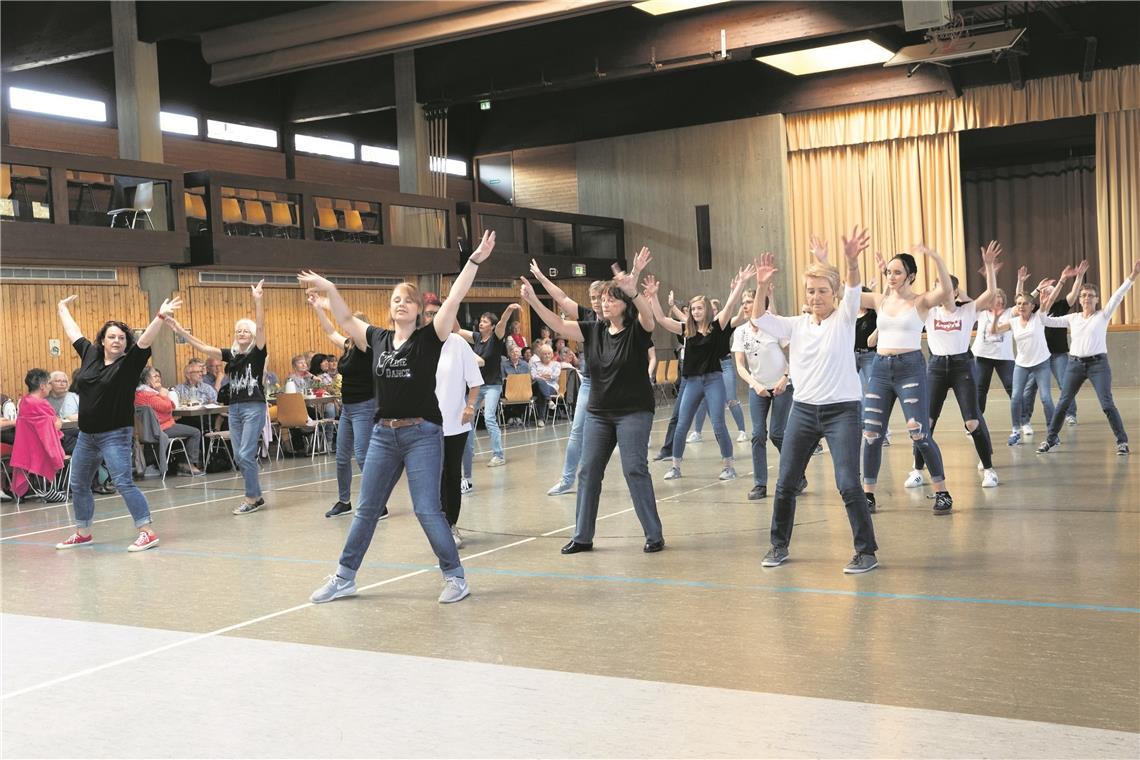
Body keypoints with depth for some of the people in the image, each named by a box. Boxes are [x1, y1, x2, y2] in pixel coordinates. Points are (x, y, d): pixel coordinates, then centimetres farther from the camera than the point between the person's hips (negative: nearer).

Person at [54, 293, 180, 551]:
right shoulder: (90, 354, 7)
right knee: (78, 485, 15)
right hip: (86, 435, 7)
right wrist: (63, 309, 35)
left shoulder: (130, 362, -8)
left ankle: (148, 532, -13)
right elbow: (73, 333, 22)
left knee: (123, 483, -15)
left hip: (116, 434, -7)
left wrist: (160, 316, -37)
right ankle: (83, 533, 31)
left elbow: (145, 340, -23)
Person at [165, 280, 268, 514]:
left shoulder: (257, 353, -4)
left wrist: (258, 300, -27)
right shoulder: (231, 354, 11)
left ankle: (253, 498, 1)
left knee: (246, 454, -10)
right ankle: (255, 495, 18)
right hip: (234, 408, 7)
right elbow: (204, 347, 6)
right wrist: (182, 332, -3)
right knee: (238, 456, 7)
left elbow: (260, 326, -17)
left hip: (254, 407, -7)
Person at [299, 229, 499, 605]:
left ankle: (456, 577, 8)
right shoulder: (379, 338, 7)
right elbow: (346, 319, 22)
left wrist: (475, 259, -23)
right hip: (383, 434, 5)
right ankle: (344, 577, 23)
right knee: (366, 509, 12)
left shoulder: (429, 337, -6)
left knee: (427, 510, -6)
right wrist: (329, 289, 15)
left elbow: (454, 299, -16)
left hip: (422, 433, -5)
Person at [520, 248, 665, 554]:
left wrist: (633, 290, -53)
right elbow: (560, 325, -4)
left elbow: (648, 314, -31)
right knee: (588, 471, 5)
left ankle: (654, 535, 1)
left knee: (635, 469, -10)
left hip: (634, 412, -5)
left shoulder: (637, 330, -9)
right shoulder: (594, 330, 4)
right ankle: (583, 536, 14)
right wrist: (533, 301, -19)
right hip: (598, 413, 6)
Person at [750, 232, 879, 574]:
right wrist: (762, 286, -19)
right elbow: (759, 319, -1)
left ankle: (867, 551, 1)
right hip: (803, 409, 4)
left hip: (842, 409, -4)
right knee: (786, 483, 8)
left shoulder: (844, 319, -4)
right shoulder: (796, 325, 7)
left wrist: (851, 262, -43)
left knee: (848, 484, -12)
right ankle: (779, 545, 25)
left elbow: (853, 291, -23)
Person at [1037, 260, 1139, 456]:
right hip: (1075, 364, 3)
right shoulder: (1072, 318, 11)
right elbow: (1049, 321, 12)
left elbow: (1118, 296, -9)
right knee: (1063, 403, 5)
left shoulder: (1103, 315, 2)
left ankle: (1122, 441, 1)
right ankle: (1052, 439, 16)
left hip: (1098, 364, -3)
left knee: (1107, 404, -8)